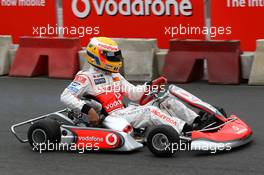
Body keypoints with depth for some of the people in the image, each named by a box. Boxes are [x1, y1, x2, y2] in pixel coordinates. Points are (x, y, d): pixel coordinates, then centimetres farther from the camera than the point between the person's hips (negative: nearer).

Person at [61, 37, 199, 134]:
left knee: (168, 100, -3)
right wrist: (88, 109, -24)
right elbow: (66, 97, -12)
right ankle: (188, 130, -37)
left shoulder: (115, 76, 23)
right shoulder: (87, 77, -2)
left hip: (125, 111, 9)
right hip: (112, 118, -9)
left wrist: (150, 86, 4)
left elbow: (133, 94, 22)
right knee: (149, 111, -29)